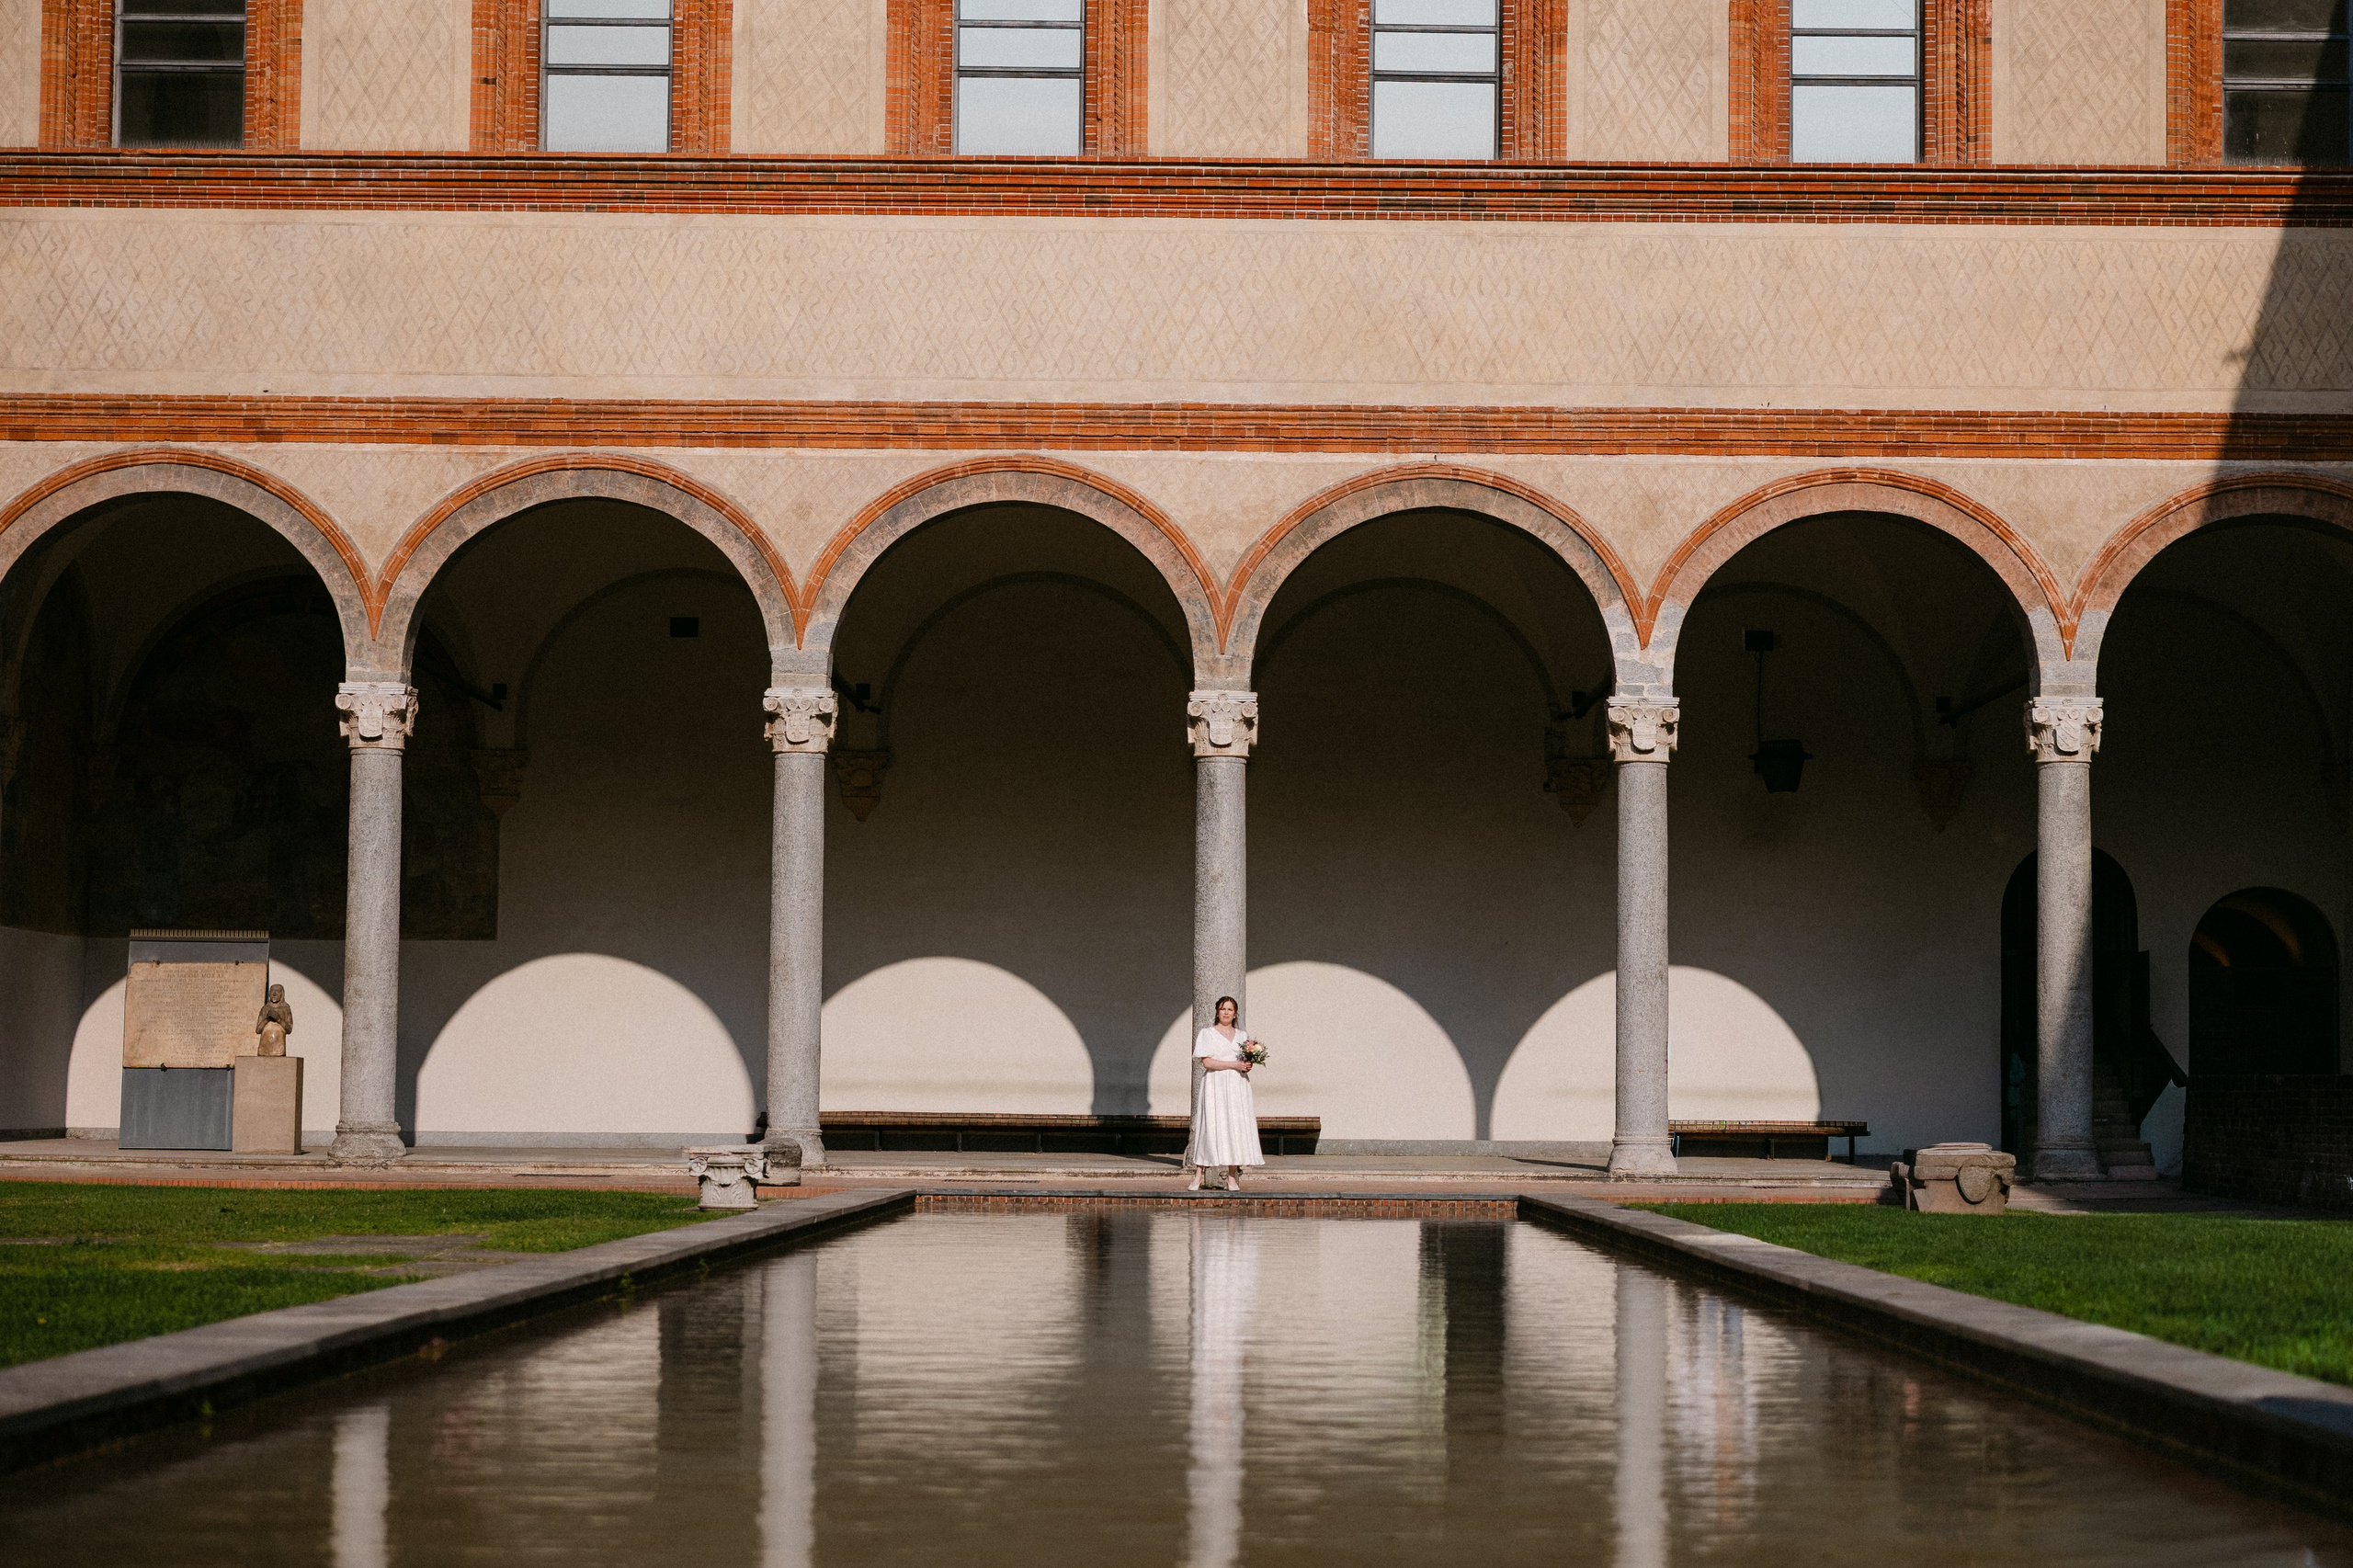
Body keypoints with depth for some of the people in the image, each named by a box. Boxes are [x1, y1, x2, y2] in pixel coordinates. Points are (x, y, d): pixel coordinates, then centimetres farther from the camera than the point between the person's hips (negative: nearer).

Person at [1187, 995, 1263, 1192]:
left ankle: (1232, 1176, -3)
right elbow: (1207, 1061, -8)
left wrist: (1248, 1064, -6)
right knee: (1211, 1126, -10)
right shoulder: (1208, 1034, 4)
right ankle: (1198, 1175, -11)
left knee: (1236, 1127, -3)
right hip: (1215, 1086, -4)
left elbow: (1248, 1060, 19)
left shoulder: (1241, 1036, 17)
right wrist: (1233, 1064, -13)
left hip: (1237, 1087, 4)